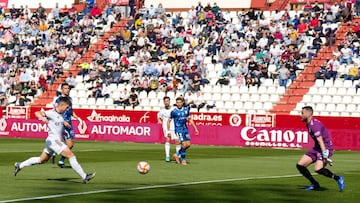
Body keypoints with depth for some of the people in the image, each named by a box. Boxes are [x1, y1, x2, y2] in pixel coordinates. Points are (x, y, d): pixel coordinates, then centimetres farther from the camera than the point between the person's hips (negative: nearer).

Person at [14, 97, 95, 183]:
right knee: (71, 156, -13)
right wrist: (42, 117, -46)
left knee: (42, 160, 19)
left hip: (58, 140, 10)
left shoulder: (61, 114, 12)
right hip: (53, 140, -10)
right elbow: (37, 113, -26)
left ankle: (20, 165, 29)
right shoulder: (51, 113, -14)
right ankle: (84, 177, -12)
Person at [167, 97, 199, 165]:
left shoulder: (186, 110, 5)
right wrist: (168, 131, 1)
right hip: (178, 129, -6)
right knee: (184, 144, -15)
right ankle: (183, 160, 0)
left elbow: (190, 119, 15)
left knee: (188, 144, 1)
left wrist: (195, 128, 12)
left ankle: (177, 154, 21)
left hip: (185, 129, 6)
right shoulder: (174, 112, -8)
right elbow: (169, 121, 2)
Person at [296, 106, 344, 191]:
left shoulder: (314, 124, -20)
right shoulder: (309, 124, 11)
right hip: (317, 148, 10)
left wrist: (325, 156, -32)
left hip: (326, 148, -10)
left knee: (318, 169, -28)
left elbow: (320, 141, -27)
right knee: (300, 165, 0)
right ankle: (314, 184, 10)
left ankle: (338, 178, -8)